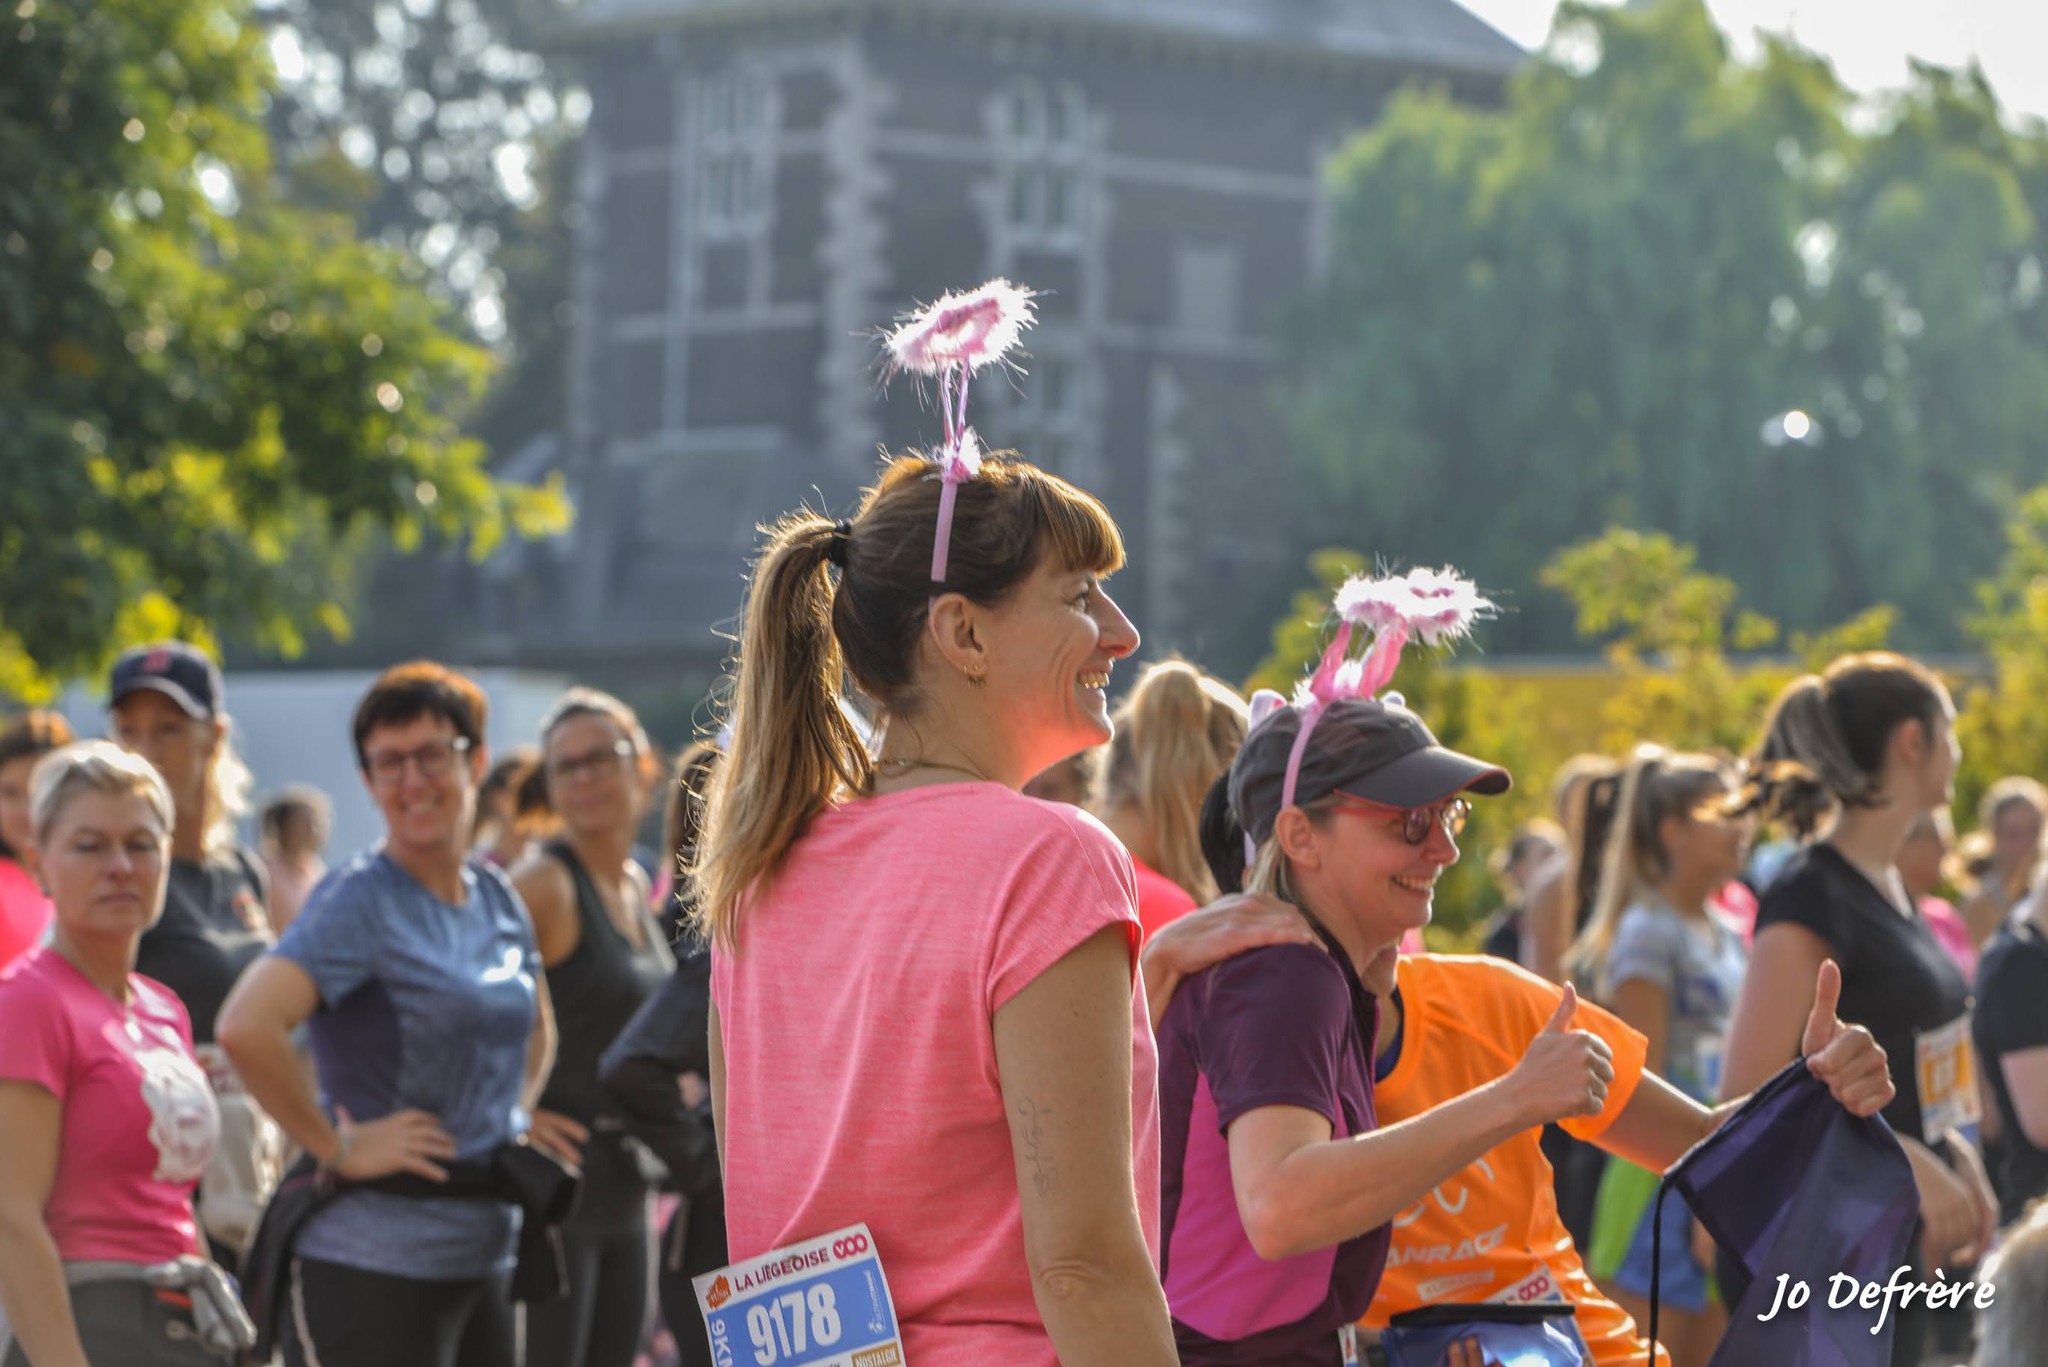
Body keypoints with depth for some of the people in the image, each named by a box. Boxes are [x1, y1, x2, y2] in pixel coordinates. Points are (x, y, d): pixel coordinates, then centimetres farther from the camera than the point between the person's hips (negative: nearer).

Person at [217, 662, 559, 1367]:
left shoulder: (497, 898, 11)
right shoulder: (359, 900, -12)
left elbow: (535, 1031, 32)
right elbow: (246, 1027, -28)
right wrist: (338, 1148, -20)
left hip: (484, 1255, 8)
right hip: (374, 1260, -8)